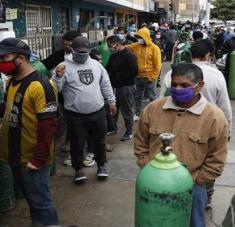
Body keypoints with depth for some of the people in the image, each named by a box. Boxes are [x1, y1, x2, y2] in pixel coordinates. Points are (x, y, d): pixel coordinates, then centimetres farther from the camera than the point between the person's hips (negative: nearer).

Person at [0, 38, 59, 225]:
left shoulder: (40, 86, -21)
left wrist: (39, 159, -21)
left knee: (40, 202, 6)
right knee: (30, 198, 23)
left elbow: (48, 126, -23)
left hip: (32, 159, -8)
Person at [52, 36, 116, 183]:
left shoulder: (96, 64, 5)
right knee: (77, 144, 9)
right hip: (76, 116, -3)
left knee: (100, 141, 18)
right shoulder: (65, 66, -9)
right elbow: (56, 89, -13)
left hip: (98, 112, 4)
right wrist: (58, 77, -32)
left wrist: (112, 101, 15)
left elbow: (105, 84, 15)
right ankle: (78, 169, 30)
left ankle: (101, 165, 38)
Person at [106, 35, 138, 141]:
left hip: (126, 87, -8)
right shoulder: (114, 56, 11)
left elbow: (134, 71, -21)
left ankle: (129, 132, 19)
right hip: (116, 86, 8)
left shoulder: (129, 55, -15)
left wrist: (121, 79, -15)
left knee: (126, 110, 4)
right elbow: (109, 68, 18)